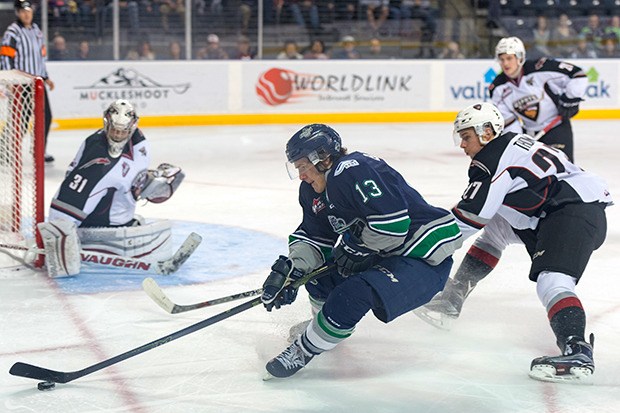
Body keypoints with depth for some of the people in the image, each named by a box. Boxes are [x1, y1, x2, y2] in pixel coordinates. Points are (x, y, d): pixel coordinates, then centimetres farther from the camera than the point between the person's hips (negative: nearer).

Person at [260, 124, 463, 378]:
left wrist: (357, 247, -16)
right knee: (316, 270, 11)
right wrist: (289, 269, -8)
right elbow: (313, 238, 9)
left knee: (353, 293, -27)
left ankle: (303, 350, -10)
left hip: (424, 260, -11)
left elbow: (393, 223, -30)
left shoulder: (353, 172, -24)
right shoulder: (314, 190, 7)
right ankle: (324, 323, 38)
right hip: (384, 258, 11)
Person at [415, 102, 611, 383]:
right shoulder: (510, 144, 20)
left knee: (552, 280, -27)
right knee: (494, 227, 21)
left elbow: (469, 217, -12)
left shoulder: (491, 159, -10)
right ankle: (452, 300, 23)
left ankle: (577, 352, -48)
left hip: (577, 210, -11)